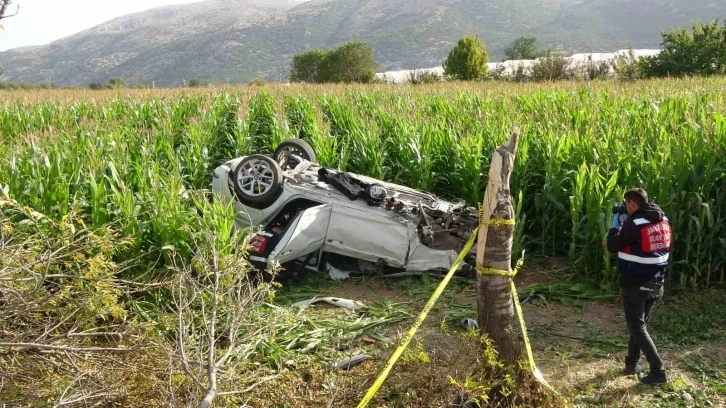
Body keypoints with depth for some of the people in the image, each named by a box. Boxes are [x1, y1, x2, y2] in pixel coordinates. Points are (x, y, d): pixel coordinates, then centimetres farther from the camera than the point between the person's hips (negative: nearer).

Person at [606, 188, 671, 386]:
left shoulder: (634, 224, -20)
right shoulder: (663, 220, 3)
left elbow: (613, 246, -9)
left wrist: (615, 225, 4)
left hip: (636, 284, -7)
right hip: (656, 283, 7)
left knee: (637, 328, 3)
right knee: (640, 323, 20)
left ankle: (658, 371, 2)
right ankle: (632, 363, 28)